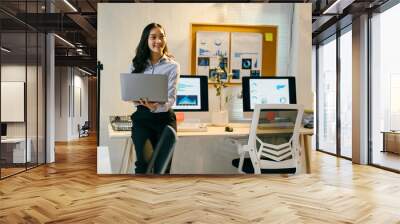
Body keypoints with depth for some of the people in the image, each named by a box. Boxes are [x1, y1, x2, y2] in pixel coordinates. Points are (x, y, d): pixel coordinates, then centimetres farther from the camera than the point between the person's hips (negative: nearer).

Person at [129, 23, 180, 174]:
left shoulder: (172, 66, -2)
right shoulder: (137, 64, 7)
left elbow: (171, 98, -9)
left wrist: (156, 106, -30)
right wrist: (138, 100, -16)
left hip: (164, 118, -1)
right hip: (142, 117, 2)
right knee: (142, 164, -6)